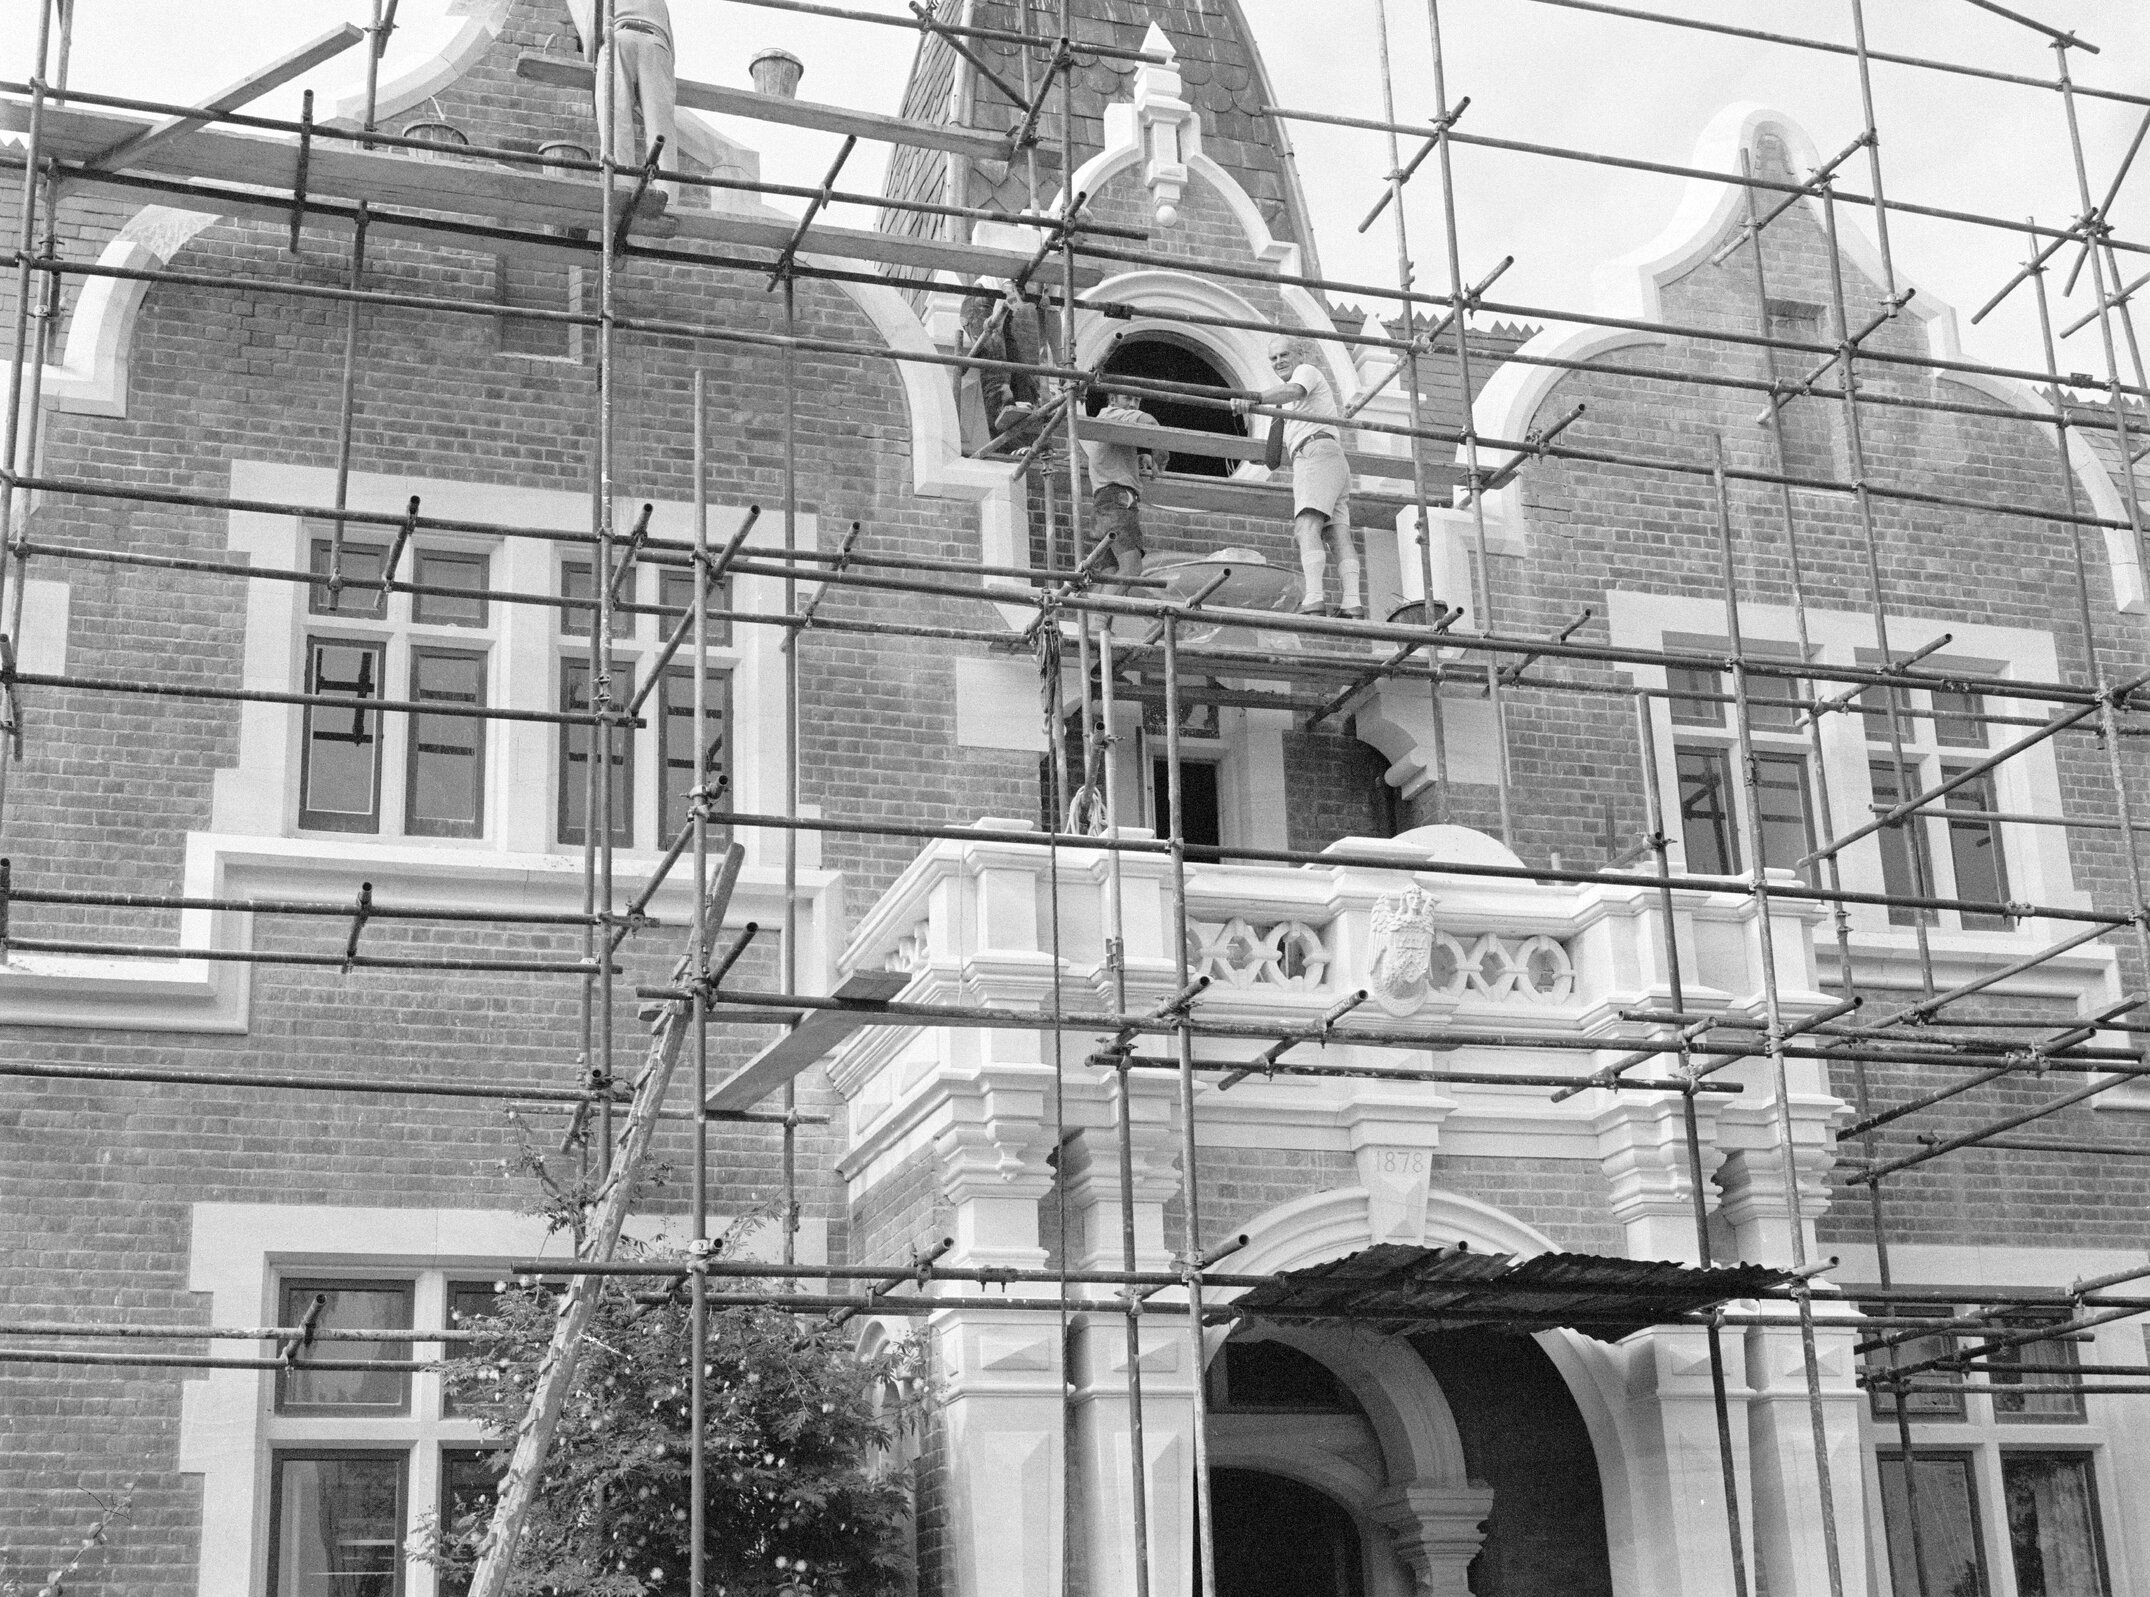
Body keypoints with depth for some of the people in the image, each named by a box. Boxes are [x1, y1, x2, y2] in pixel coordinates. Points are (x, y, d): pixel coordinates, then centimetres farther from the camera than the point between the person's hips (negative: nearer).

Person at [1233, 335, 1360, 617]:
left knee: (1307, 526, -25)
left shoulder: (1306, 370, 10)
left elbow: (1294, 390, -14)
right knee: (1340, 533, -8)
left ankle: (1314, 601, -43)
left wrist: (1254, 398, -32)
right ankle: (1353, 606, -25)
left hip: (1316, 453, -10)